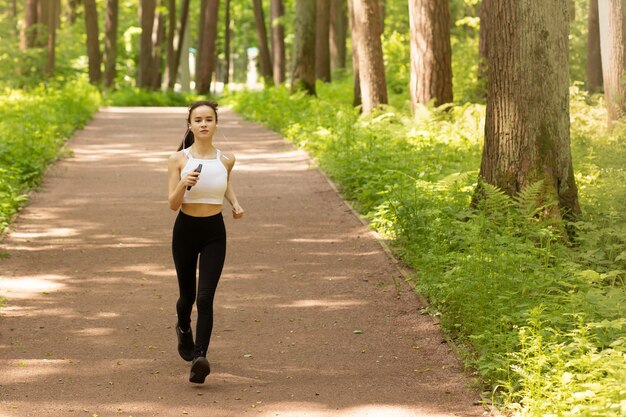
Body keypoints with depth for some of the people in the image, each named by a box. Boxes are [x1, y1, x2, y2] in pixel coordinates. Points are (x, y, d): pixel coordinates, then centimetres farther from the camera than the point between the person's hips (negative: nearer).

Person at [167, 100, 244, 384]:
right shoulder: (178, 159, -8)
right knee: (187, 294, 16)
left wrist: (235, 203, 7)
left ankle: (199, 358, -23)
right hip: (185, 230, 0)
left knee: (205, 298, -15)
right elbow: (173, 204, -11)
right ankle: (184, 329, 50)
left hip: (214, 233, 0)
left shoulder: (226, 159, -2)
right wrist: (184, 183, -30)